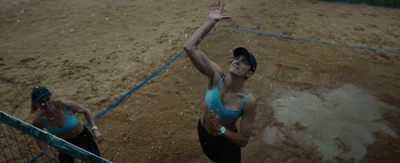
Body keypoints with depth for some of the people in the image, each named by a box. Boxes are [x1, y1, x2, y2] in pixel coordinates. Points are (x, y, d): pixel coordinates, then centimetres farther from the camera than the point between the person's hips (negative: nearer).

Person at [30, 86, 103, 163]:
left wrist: (95, 129, -21)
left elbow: (86, 111, -12)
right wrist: (46, 151, -16)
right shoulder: (38, 121, -20)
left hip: (83, 137, -2)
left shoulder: (67, 105, -29)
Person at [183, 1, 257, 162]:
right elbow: (189, 47, -39)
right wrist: (212, 21, -38)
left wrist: (220, 129, -37)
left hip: (227, 139, -3)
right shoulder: (216, 75, -28)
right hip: (203, 132, 3)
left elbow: (244, 140, -23)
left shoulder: (248, 101, -32)